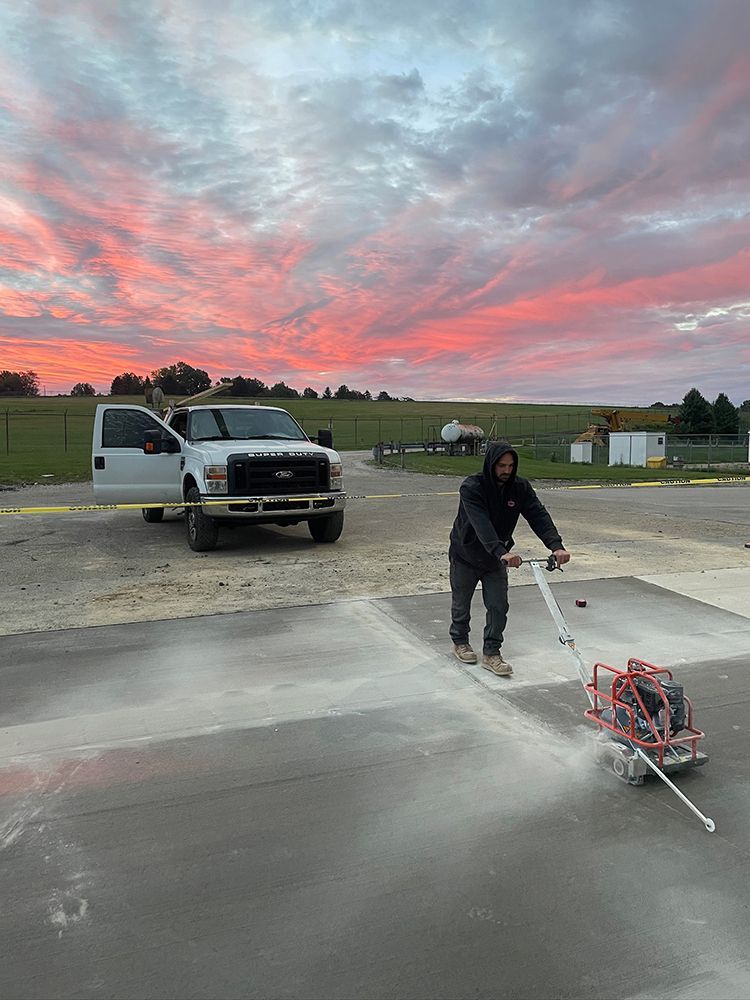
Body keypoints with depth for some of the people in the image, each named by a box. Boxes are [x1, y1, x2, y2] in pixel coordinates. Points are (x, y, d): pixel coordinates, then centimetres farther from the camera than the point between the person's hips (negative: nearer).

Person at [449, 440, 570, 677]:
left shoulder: (520, 488, -12)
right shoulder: (471, 488, -27)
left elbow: (539, 515, -23)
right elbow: (481, 524, -41)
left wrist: (556, 546, -40)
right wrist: (502, 552, -55)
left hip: (496, 558, 3)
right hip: (465, 556, -3)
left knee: (499, 605, -2)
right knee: (461, 604, 14)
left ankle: (491, 652, 11)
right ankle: (460, 642, 36)